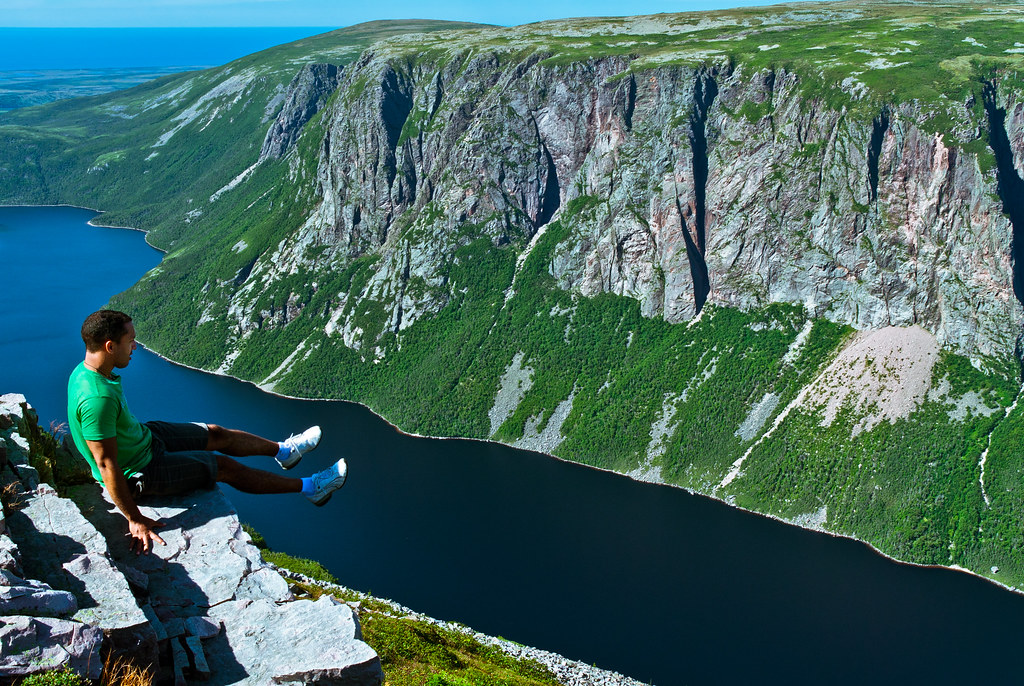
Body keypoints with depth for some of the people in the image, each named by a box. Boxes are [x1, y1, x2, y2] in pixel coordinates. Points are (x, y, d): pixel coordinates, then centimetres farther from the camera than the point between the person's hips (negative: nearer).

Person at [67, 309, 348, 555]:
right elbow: (107, 466, -33)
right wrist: (134, 519, -27)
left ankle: (283, 450, 42)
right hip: (141, 471, -8)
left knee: (216, 434, 17)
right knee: (225, 467, 4)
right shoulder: (97, 398, -38)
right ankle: (309, 488, 20)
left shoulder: (85, 370, -8)